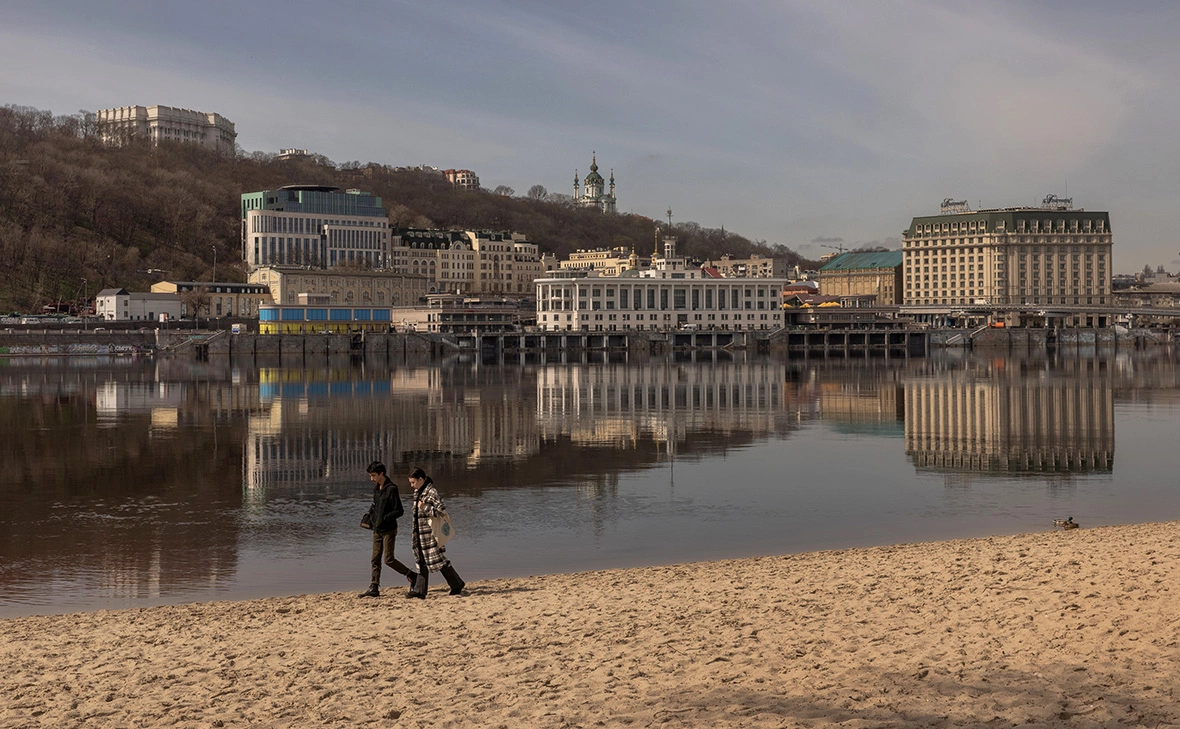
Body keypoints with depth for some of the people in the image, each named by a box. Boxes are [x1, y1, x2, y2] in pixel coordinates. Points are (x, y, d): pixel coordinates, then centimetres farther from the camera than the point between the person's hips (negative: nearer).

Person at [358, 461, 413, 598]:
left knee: (389, 559, -6)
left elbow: (399, 511, -17)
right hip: (377, 530, 8)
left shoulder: (391, 489, -16)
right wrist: (371, 515, 7)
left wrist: (384, 519, -22)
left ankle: (411, 575, 12)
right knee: (375, 559, 6)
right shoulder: (376, 488, 9)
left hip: (388, 530, -8)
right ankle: (374, 588, 8)